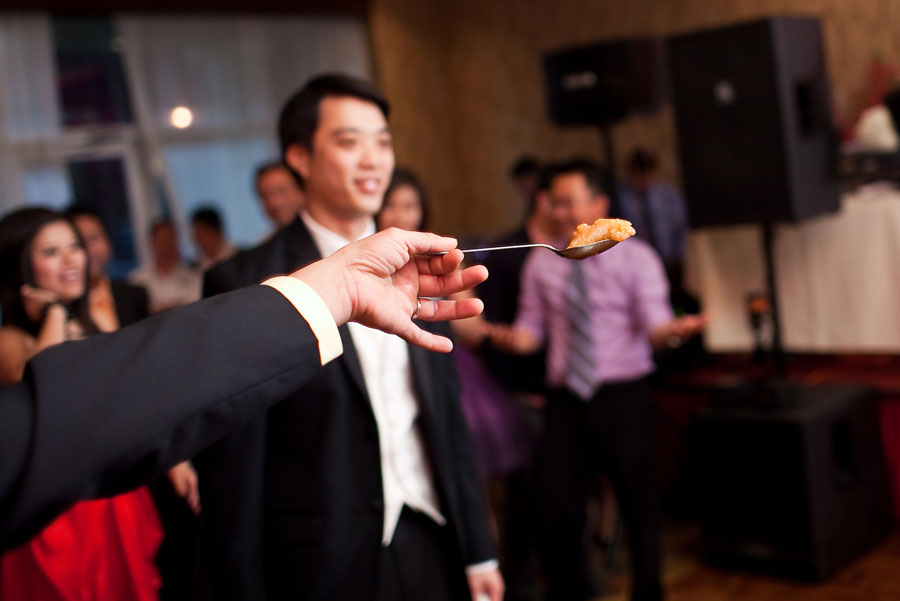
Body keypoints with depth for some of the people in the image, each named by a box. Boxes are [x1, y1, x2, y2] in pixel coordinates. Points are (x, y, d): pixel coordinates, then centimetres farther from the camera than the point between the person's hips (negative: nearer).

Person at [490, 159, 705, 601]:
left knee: (639, 504, 8)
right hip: (565, 400, 2)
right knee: (557, 507, 3)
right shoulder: (541, 263, 7)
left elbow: (654, 325, -12)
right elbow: (532, 329, 6)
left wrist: (673, 331, -35)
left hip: (623, 398, -2)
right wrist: (511, 339, -17)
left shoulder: (636, 257, -2)